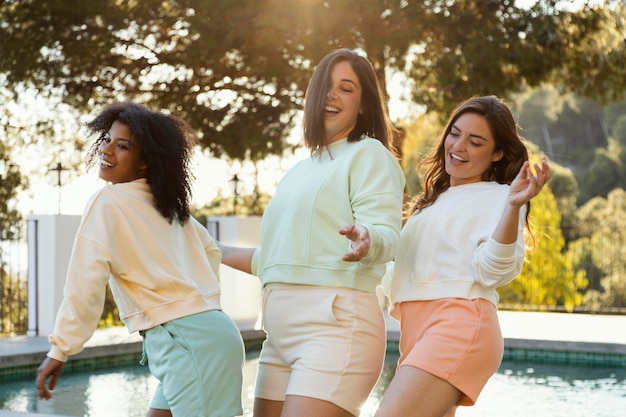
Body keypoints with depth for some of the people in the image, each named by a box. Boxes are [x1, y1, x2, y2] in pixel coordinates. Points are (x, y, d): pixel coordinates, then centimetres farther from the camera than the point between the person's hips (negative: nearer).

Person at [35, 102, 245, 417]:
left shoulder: (107, 201, -7)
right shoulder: (168, 204, 18)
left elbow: (85, 282, -14)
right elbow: (210, 250, 31)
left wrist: (60, 349, -9)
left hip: (188, 341, -9)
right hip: (207, 331, 9)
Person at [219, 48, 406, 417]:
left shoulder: (369, 154, 0)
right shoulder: (302, 171, 22)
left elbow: (388, 237, -14)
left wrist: (366, 241, -36)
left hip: (336, 322, -8)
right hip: (282, 331, 8)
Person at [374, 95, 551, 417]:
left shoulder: (497, 197, 3)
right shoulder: (433, 200, 27)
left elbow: (494, 270, -13)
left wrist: (514, 206, -25)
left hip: (460, 324, -9)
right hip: (416, 330, 9)